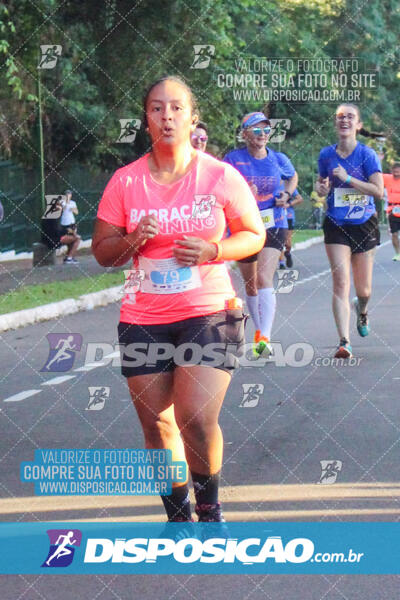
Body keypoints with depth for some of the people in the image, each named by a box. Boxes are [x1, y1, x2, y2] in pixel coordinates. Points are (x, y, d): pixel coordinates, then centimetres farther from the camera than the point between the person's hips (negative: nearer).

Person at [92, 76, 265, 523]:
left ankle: (209, 509, 10)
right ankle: (178, 517, 22)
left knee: (197, 418, -15)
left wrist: (213, 250, -13)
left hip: (210, 314, -2)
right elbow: (101, 251, 7)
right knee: (156, 424, 4)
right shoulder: (125, 181, 1)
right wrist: (132, 240, -15)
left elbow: (254, 235, 6)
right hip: (143, 318, 2)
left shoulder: (221, 176, -2)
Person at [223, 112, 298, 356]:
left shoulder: (278, 159, 2)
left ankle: (264, 338, -26)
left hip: (274, 227, -1)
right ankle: (260, 331, 32)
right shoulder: (233, 159, -4)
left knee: (264, 279, -19)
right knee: (250, 285, 12)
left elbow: (293, 177, 23)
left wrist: (287, 194, 4)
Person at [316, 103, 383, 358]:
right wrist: (321, 187, -4)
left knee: (363, 289, 9)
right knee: (341, 282, -15)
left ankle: (362, 310, 47)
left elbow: (378, 190, -15)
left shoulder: (367, 154, -8)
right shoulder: (327, 154, 2)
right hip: (336, 225, 1)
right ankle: (344, 342, -19)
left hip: (364, 225, -1)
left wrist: (348, 178, -22)